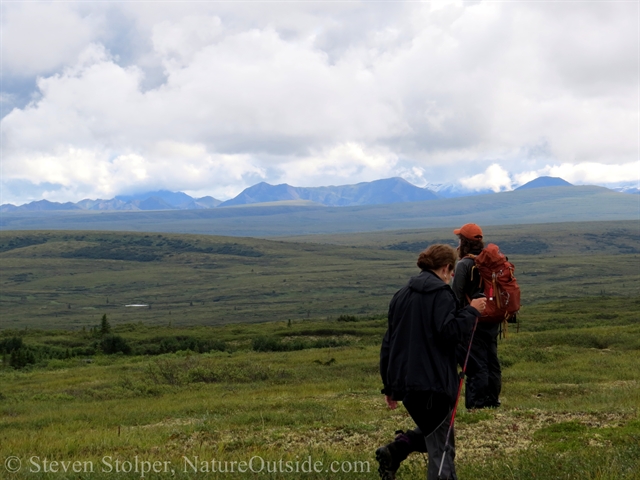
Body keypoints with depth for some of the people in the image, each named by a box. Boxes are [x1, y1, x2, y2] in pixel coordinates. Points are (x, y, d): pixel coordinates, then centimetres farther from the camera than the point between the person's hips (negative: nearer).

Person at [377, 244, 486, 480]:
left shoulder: (402, 295, 14)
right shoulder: (441, 294, -8)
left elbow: (388, 342, 16)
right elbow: (449, 332, -20)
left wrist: (389, 386, 21)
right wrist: (472, 311, -5)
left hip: (404, 381, 7)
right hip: (432, 381, -7)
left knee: (431, 429, 24)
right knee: (441, 448, 2)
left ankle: (396, 450, 3)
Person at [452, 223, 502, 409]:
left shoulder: (464, 265, -13)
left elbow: (456, 296, -14)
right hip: (491, 320, 7)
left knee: (475, 363, -4)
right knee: (491, 361, 13)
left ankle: (477, 403, -4)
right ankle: (492, 400, 20)